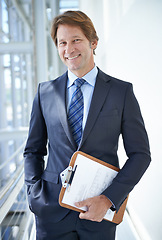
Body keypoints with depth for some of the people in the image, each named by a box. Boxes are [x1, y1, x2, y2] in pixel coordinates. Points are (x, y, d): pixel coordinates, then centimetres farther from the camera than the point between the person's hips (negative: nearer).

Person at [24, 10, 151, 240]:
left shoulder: (122, 91, -2)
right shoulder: (45, 92, 4)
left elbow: (140, 153, -3)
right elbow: (33, 150, 11)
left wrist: (109, 198, -13)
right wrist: (35, 195, -3)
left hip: (100, 212, -1)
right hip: (52, 211, 1)